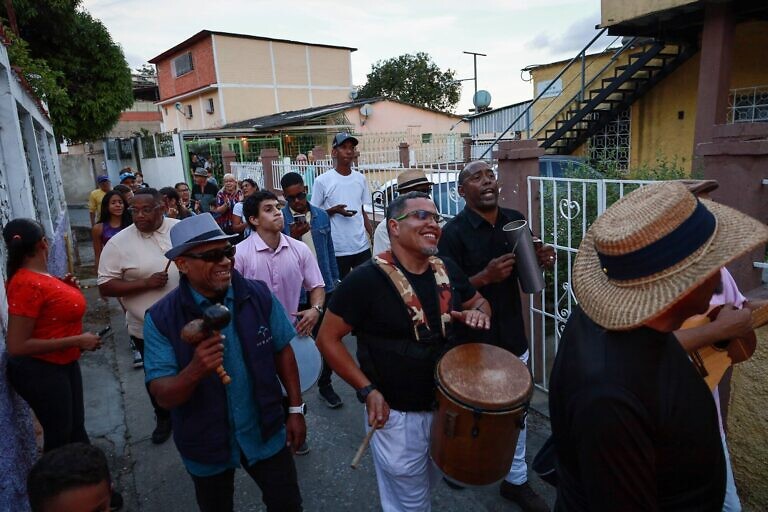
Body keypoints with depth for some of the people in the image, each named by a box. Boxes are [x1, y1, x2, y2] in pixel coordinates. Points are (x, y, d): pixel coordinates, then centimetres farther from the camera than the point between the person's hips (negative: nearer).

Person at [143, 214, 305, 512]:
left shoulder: (259, 295, -14)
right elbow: (162, 395, -19)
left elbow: (282, 351, -2)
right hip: (206, 445, 0)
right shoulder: (161, 318, -18)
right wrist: (195, 371, -40)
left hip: (266, 432, 1)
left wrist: (295, 409, 0)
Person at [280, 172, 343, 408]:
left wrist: (334, 279, 9)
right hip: (295, 291, -2)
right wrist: (292, 237, -26)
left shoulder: (321, 216, 2)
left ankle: (325, 384, 28)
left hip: (323, 287, 3)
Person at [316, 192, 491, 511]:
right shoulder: (367, 278, -20)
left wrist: (479, 313, -9)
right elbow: (328, 338, -15)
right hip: (396, 415, -6)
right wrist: (367, 390, -20)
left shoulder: (447, 270, -3)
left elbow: (478, 300, 15)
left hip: (447, 407, 6)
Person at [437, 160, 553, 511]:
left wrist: (542, 259, -9)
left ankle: (516, 481, 37)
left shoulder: (515, 220, 0)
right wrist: (486, 276, -31)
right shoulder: (454, 231, -15)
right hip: (473, 339, -4)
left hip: (513, 333, 5)